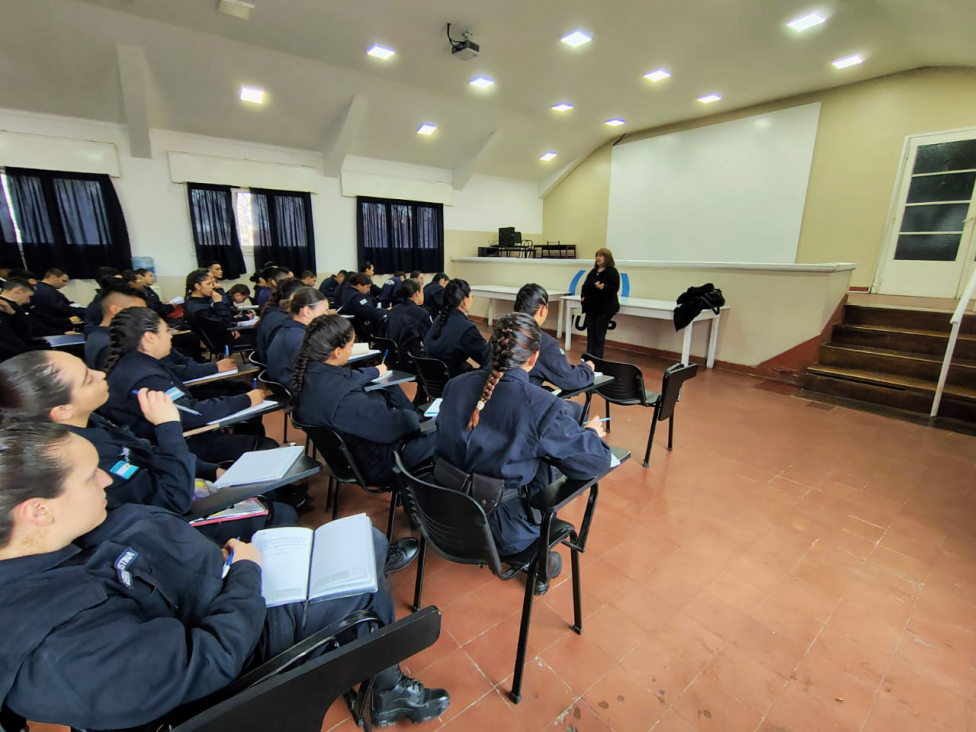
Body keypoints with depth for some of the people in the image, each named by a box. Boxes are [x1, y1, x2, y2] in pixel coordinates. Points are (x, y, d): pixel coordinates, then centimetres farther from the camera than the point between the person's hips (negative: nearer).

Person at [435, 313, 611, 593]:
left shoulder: (455, 385, -8)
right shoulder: (543, 406, -22)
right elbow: (594, 462, -14)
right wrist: (592, 432, 8)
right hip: (501, 531, -4)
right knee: (549, 466, 20)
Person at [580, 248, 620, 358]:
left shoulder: (612, 271, -7)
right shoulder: (593, 272, 14)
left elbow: (615, 287, -16)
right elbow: (585, 285, 17)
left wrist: (603, 287, -32)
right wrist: (583, 296, 0)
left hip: (604, 308, -6)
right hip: (591, 307, 7)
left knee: (599, 333, -2)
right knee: (590, 332, 8)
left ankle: (597, 357, 6)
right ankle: (589, 356, 16)